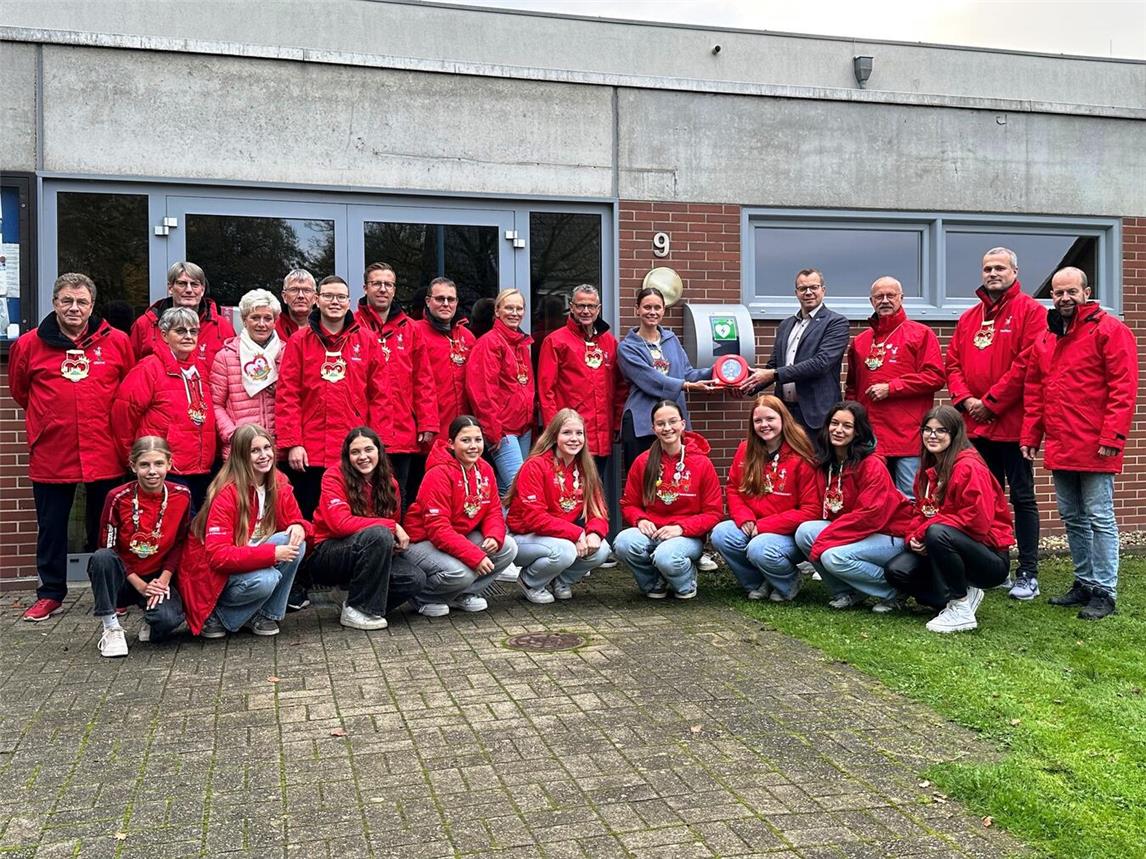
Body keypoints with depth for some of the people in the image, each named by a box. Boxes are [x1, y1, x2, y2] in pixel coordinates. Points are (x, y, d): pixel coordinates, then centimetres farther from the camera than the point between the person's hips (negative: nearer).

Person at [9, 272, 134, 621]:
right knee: (51, 527, 11)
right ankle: (50, 593, 25)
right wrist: (49, 419, 14)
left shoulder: (117, 342, -1)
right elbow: (19, 390, 15)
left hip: (105, 454, 0)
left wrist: (108, 420, 9)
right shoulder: (29, 344, 0)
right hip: (51, 454, 1)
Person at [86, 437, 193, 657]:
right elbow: (108, 547, -8)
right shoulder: (118, 498, -14)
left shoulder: (181, 495, -8)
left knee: (169, 619, -30)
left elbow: (180, 542, 2)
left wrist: (163, 580, -10)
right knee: (101, 557, -34)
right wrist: (139, 585, -14)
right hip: (122, 578, 0)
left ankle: (151, 621, 10)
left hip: (158, 578, 0)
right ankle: (111, 628, -18)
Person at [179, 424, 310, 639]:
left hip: (251, 559, 7)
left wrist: (298, 526, -19)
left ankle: (265, 614, -5)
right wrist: (272, 553, -34)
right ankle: (216, 616, -6)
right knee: (264, 580, -34)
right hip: (215, 574, -7)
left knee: (295, 543, -19)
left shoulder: (279, 484, -3)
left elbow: (294, 519, 8)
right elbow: (218, 556, -27)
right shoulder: (226, 494, -23)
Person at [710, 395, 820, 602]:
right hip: (751, 530, 5)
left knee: (760, 548, -34)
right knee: (720, 534, -22)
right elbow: (733, 489, 11)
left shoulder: (801, 458, -12)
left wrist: (763, 525, -18)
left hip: (790, 533, -5)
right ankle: (757, 583, 2)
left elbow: (811, 510, -13)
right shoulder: (746, 450, 4)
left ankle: (789, 582, 2)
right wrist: (744, 518, -11)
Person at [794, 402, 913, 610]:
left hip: (889, 536, -7)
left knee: (834, 557, -30)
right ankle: (846, 592, 0)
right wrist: (823, 537, -10)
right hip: (855, 533, 7)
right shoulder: (827, 464, 5)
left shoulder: (872, 466, -18)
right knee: (804, 531, -16)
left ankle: (892, 589, -6)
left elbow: (870, 516, -24)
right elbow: (827, 511, 11)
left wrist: (824, 540, -24)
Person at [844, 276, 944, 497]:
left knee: (910, 500, -4)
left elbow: (935, 376, -7)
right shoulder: (860, 341, 18)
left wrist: (891, 388, -10)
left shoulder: (921, 334, 3)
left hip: (908, 435, -4)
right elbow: (852, 387, 24)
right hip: (870, 438, 5)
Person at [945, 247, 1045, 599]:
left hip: (1013, 421, -6)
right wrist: (965, 400, -6)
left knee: (1021, 496, 1)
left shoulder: (1030, 311, -4)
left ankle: (1028, 574, 7)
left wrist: (990, 403, -14)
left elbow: (1027, 364, -14)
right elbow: (953, 363, 11)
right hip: (976, 424, 6)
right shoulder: (969, 317, 14)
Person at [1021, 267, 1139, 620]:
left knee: (1099, 518, -2)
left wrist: (1112, 437, -18)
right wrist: (1030, 435, 10)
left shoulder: (1109, 330, -7)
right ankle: (1084, 582, 26)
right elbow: (1034, 391, 16)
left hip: (1094, 447, -7)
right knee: (1072, 517, 14)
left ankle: (1104, 591, 5)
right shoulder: (1046, 338, 14)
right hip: (1059, 447, 7)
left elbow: (1124, 388, -13)